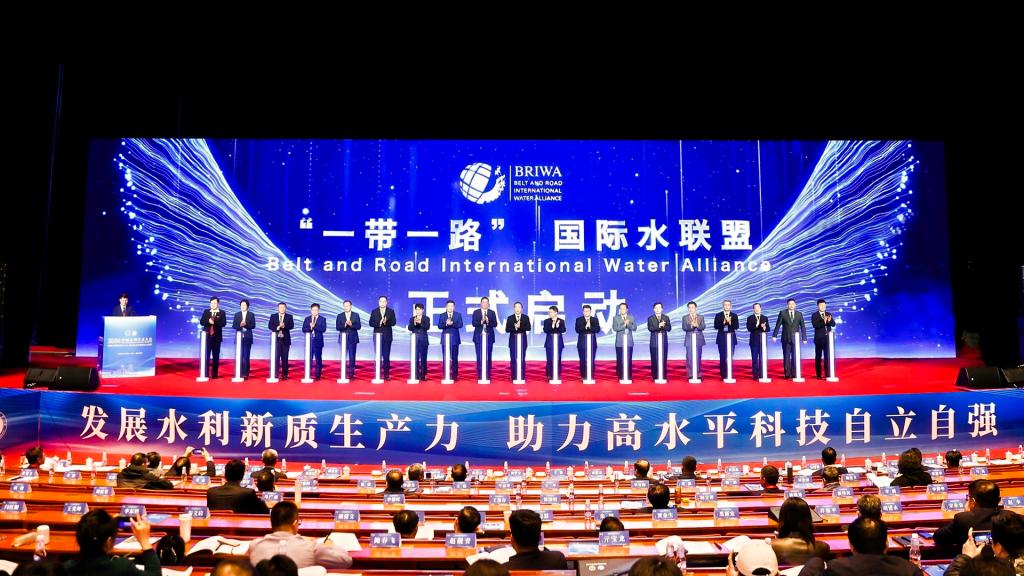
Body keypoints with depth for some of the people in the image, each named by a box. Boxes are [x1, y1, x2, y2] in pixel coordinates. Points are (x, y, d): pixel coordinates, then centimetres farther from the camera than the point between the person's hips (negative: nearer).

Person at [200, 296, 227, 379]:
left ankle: (214, 374, 6)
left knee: (216, 356, 2)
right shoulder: (206, 312, 10)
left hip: (217, 336, -1)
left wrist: (214, 321, -22)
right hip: (207, 336, 1)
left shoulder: (222, 313, 3)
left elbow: (223, 323, -9)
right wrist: (208, 321, -18)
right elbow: (201, 322, 1)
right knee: (206, 355, -2)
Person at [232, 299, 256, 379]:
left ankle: (245, 373, -2)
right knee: (239, 356, -1)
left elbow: (253, 326, -1)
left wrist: (246, 324, -17)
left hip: (247, 337, -1)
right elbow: (234, 326, 4)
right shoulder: (237, 314, 10)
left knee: (246, 356, -3)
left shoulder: (251, 315, 6)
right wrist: (240, 325, -15)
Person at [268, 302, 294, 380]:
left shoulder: (289, 317, 7)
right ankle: (275, 374, -1)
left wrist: (284, 326, -24)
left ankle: (284, 375, 7)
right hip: (276, 339, 0)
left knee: (285, 358, 2)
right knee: (276, 357, -4)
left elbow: (291, 326, -6)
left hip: (285, 339, 0)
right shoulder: (273, 316, 9)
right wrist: (277, 328, -19)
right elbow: (270, 326, -1)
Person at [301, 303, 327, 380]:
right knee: (309, 358, 2)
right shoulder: (307, 319, 10)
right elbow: (304, 329, 2)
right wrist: (310, 327, -15)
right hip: (309, 341, 2)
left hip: (318, 341, -2)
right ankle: (308, 375, 8)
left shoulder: (322, 319, 3)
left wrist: (314, 326, -19)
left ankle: (318, 375, 4)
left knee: (318, 358, 0)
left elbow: (323, 329, -10)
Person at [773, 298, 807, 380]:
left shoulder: (799, 314, 7)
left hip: (795, 338, 1)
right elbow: (778, 325, -1)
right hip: (786, 339, -1)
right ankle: (787, 374, 5)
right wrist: (774, 335, -8)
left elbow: (803, 327, 6)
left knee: (795, 357, -1)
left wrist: (804, 338, 1)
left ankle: (794, 374, 4)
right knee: (786, 357, 0)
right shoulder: (782, 313, 2)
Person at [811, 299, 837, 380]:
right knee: (818, 357, 2)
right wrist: (823, 322, -32)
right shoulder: (814, 315, -1)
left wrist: (830, 320, -21)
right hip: (819, 339, -3)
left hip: (827, 338, 3)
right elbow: (815, 325, -16)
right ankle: (818, 375, 6)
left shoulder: (829, 314, 11)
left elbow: (833, 324, 1)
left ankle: (828, 374, 6)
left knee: (828, 356, 1)